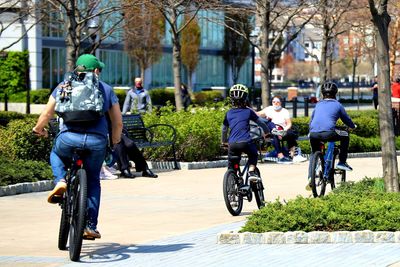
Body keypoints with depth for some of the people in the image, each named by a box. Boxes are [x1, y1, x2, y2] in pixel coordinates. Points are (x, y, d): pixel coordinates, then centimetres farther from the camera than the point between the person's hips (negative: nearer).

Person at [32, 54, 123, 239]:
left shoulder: (64, 86, 14)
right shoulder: (106, 89, 17)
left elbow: (47, 114, 11)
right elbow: (118, 122, 18)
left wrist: (38, 129, 32)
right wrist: (115, 141, 37)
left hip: (69, 138, -1)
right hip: (97, 141, 1)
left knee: (56, 154, 34)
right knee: (93, 181, 23)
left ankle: (60, 181, 5)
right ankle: (91, 226, 18)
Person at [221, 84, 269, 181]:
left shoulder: (229, 113, 10)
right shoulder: (248, 111, 2)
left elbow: (224, 129, 16)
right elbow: (260, 123, 10)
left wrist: (224, 141, 31)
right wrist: (267, 132, 26)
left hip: (232, 144, 2)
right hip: (246, 142, -2)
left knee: (232, 166, 17)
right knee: (253, 156, 25)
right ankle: (251, 172, 4)